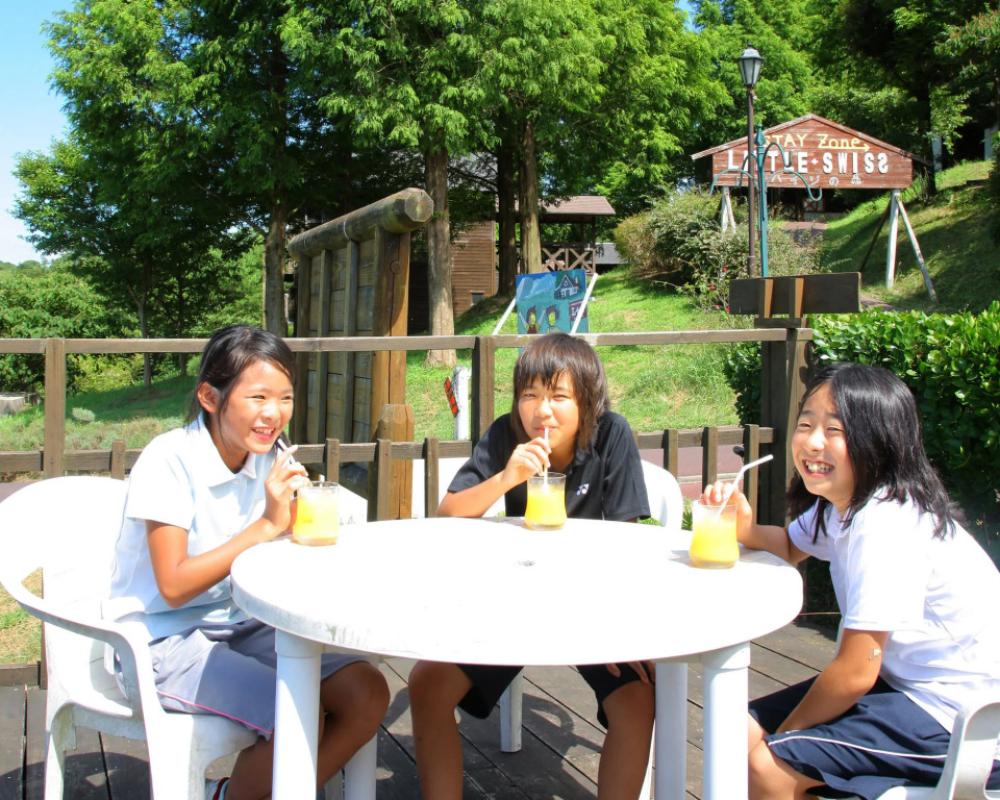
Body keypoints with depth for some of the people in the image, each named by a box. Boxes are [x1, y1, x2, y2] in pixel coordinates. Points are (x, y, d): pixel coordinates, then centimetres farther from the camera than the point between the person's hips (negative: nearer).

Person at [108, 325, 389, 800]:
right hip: (167, 641, -6)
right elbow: (174, 587, -20)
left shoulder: (269, 459, 1)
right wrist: (267, 525, -22)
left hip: (241, 626, 6)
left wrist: (295, 515, -20)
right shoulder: (170, 462, -17)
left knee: (368, 695, -11)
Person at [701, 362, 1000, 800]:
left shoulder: (886, 525, -26)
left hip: (958, 716, -9)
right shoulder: (838, 503, 2)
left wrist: (783, 734, -8)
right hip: (901, 682, 9)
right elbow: (792, 546, 23)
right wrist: (746, 529, -1)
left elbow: (855, 672, -24)